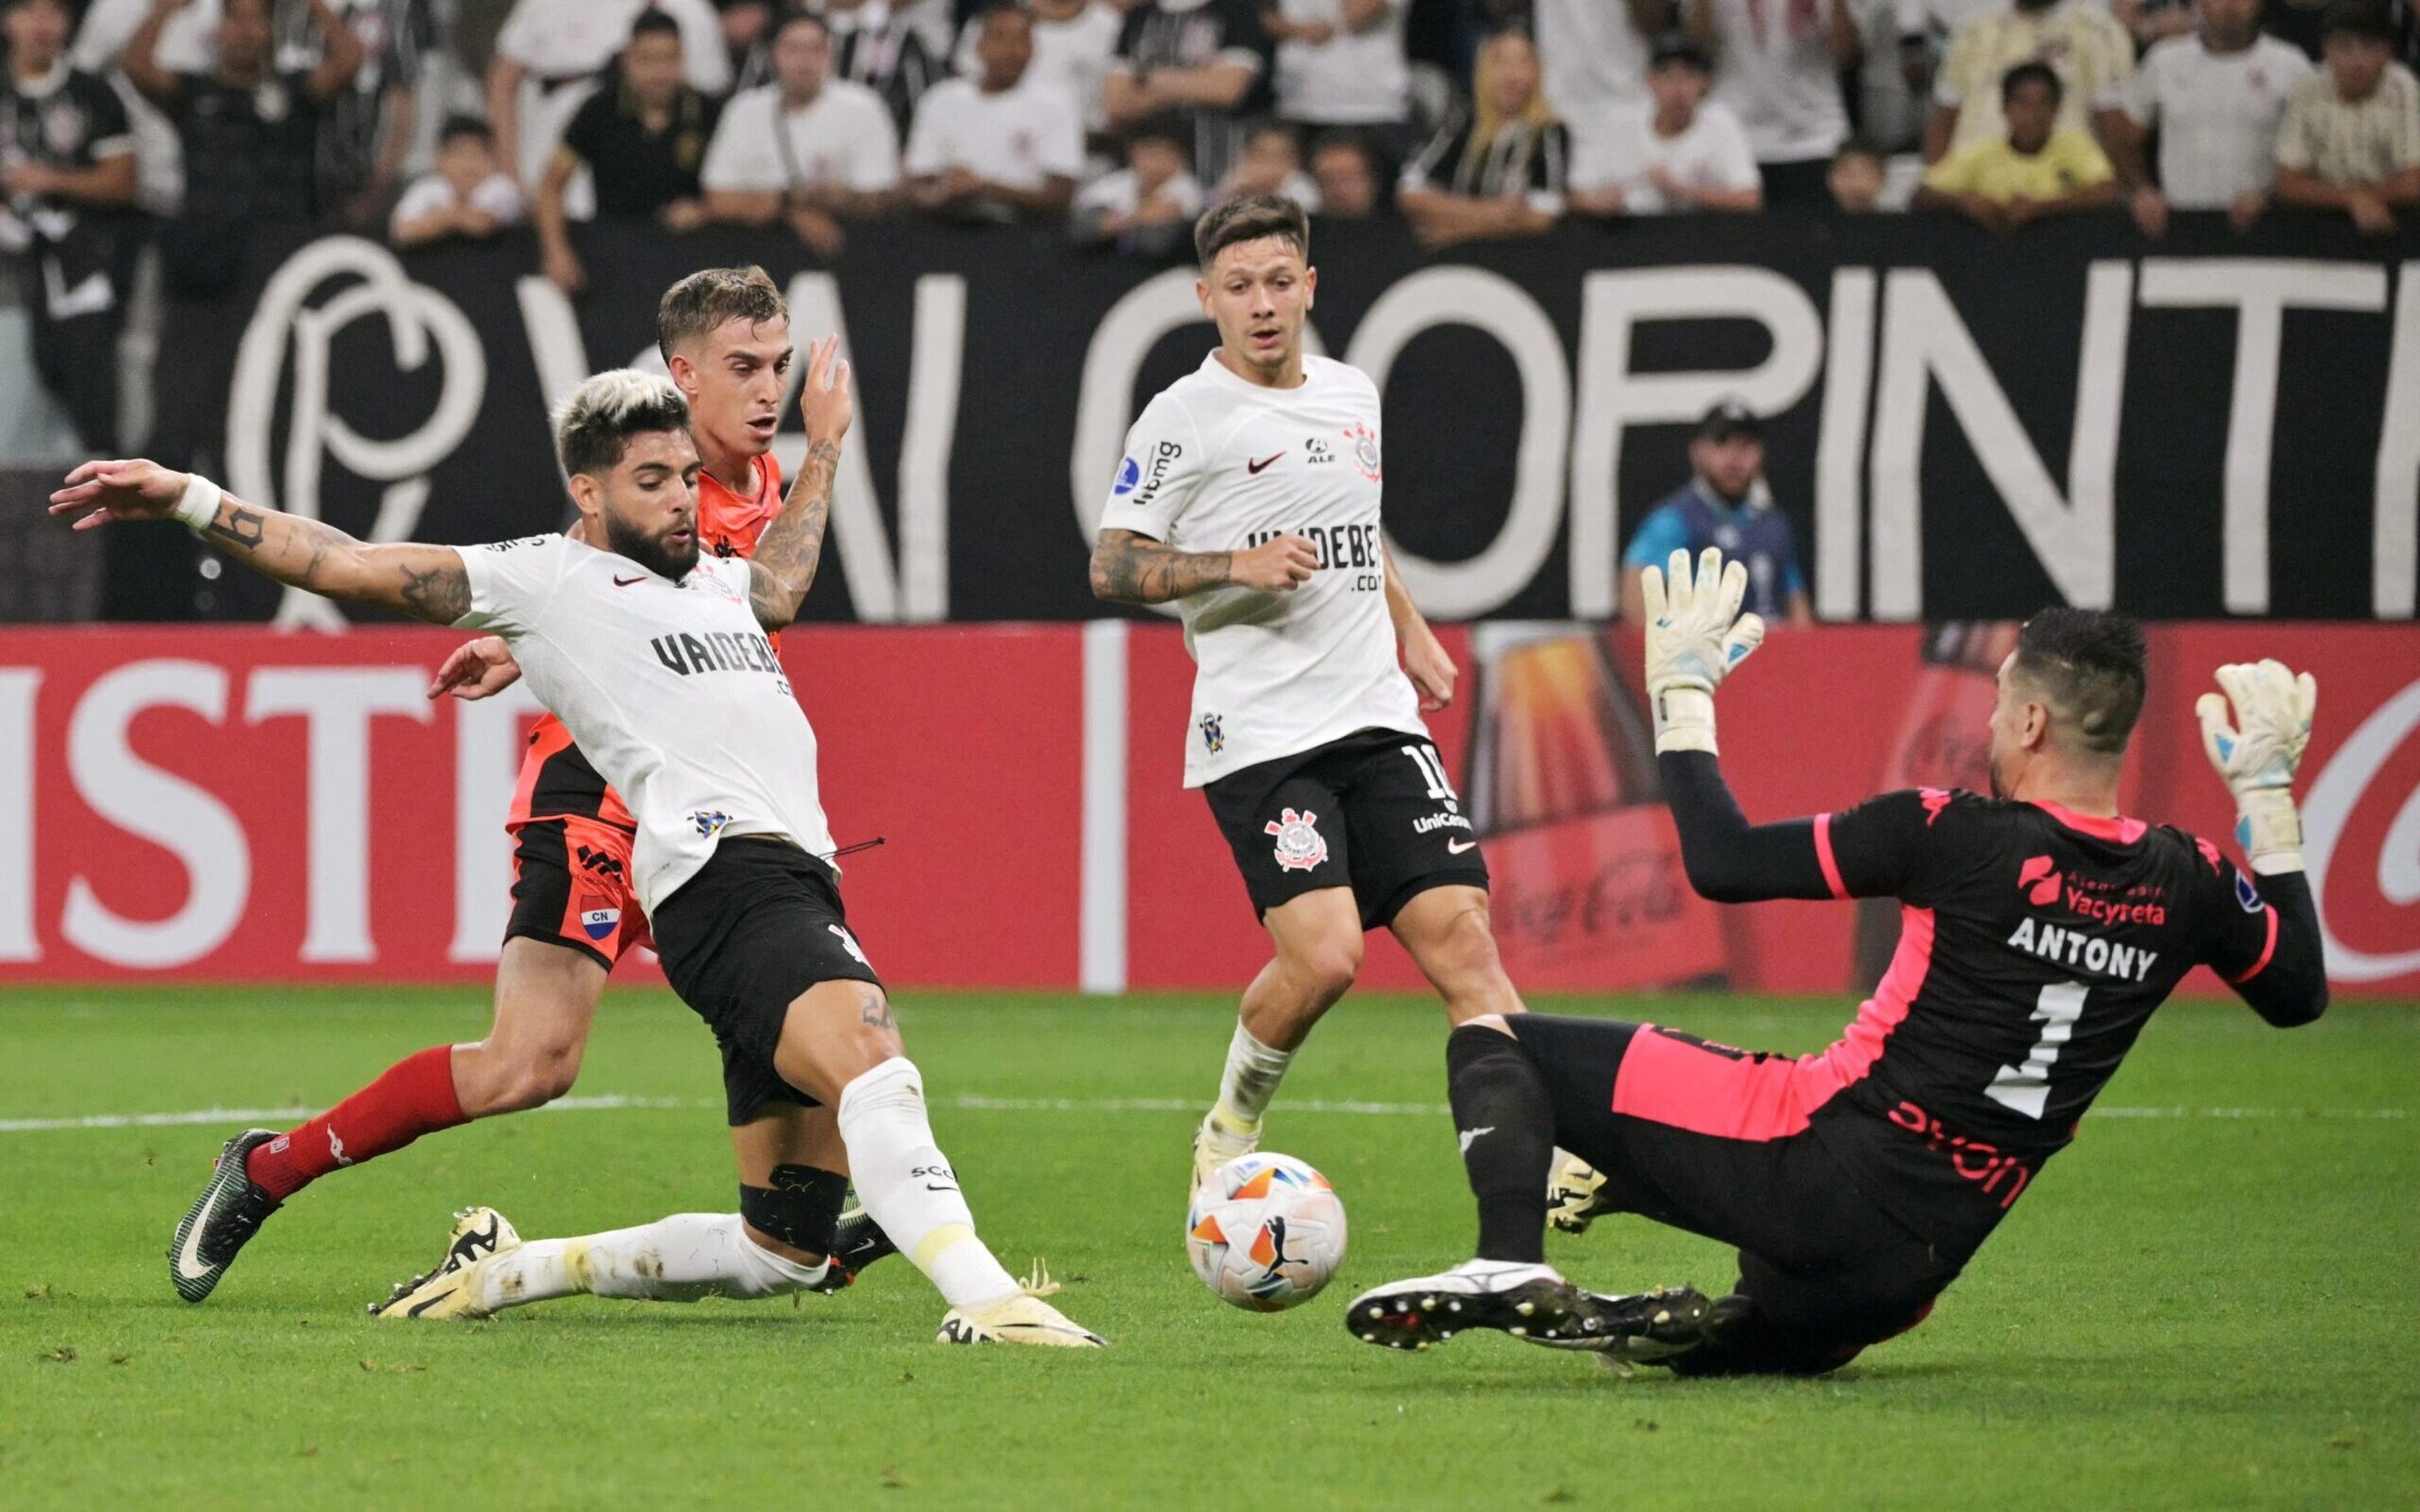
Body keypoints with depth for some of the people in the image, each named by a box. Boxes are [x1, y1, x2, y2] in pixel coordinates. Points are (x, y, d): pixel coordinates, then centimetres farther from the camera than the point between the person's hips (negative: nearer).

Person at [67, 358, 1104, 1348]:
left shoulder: (716, 581, 31)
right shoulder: (547, 578, 8)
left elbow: (781, 586, 55)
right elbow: (350, 567, 6)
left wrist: (824, 447, 56)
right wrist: (187, 501, 0)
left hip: (798, 888, 9)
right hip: (726, 878, -9)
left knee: (781, 1252, 8)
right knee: (871, 1064, -36)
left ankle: (521, 1272, 21)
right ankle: (981, 1296, -54)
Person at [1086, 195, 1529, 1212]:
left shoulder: (1351, 395, 15)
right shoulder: (1185, 417, -3)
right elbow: (1111, 568, -3)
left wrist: (1409, 627, 26)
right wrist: (1236, 566, -16)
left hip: (1377, 714, 5)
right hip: (1258, 734, -5)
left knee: (1459, 934, -7)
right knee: (1324, 954, -19)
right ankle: (1228, 1133, 7)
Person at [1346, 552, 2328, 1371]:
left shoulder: (1954, 837, -12)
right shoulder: (2183, 885, 1)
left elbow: (1722, 864, -8)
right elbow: (2297, 992, 21)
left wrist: (1682, 692, 4)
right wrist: (2267, 791, 25)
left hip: (1815, 1164, -6)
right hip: (1926, 1260, 6)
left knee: (1494, 1044, 2)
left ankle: (1510, 1263, -23)